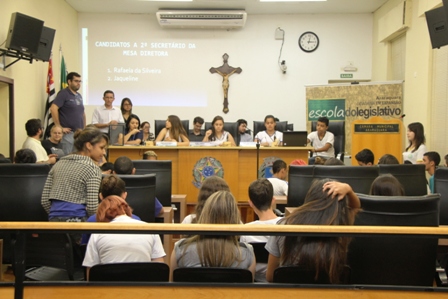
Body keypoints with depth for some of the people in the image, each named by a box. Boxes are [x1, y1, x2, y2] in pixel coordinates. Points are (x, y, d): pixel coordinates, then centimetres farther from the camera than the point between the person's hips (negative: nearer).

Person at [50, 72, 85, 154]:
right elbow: (53, 108, -18)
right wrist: (59, 127, -18)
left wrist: (84, 128, 15)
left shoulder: (79, 96, 16)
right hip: (68, 133, -8)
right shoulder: (63, 94, -7)